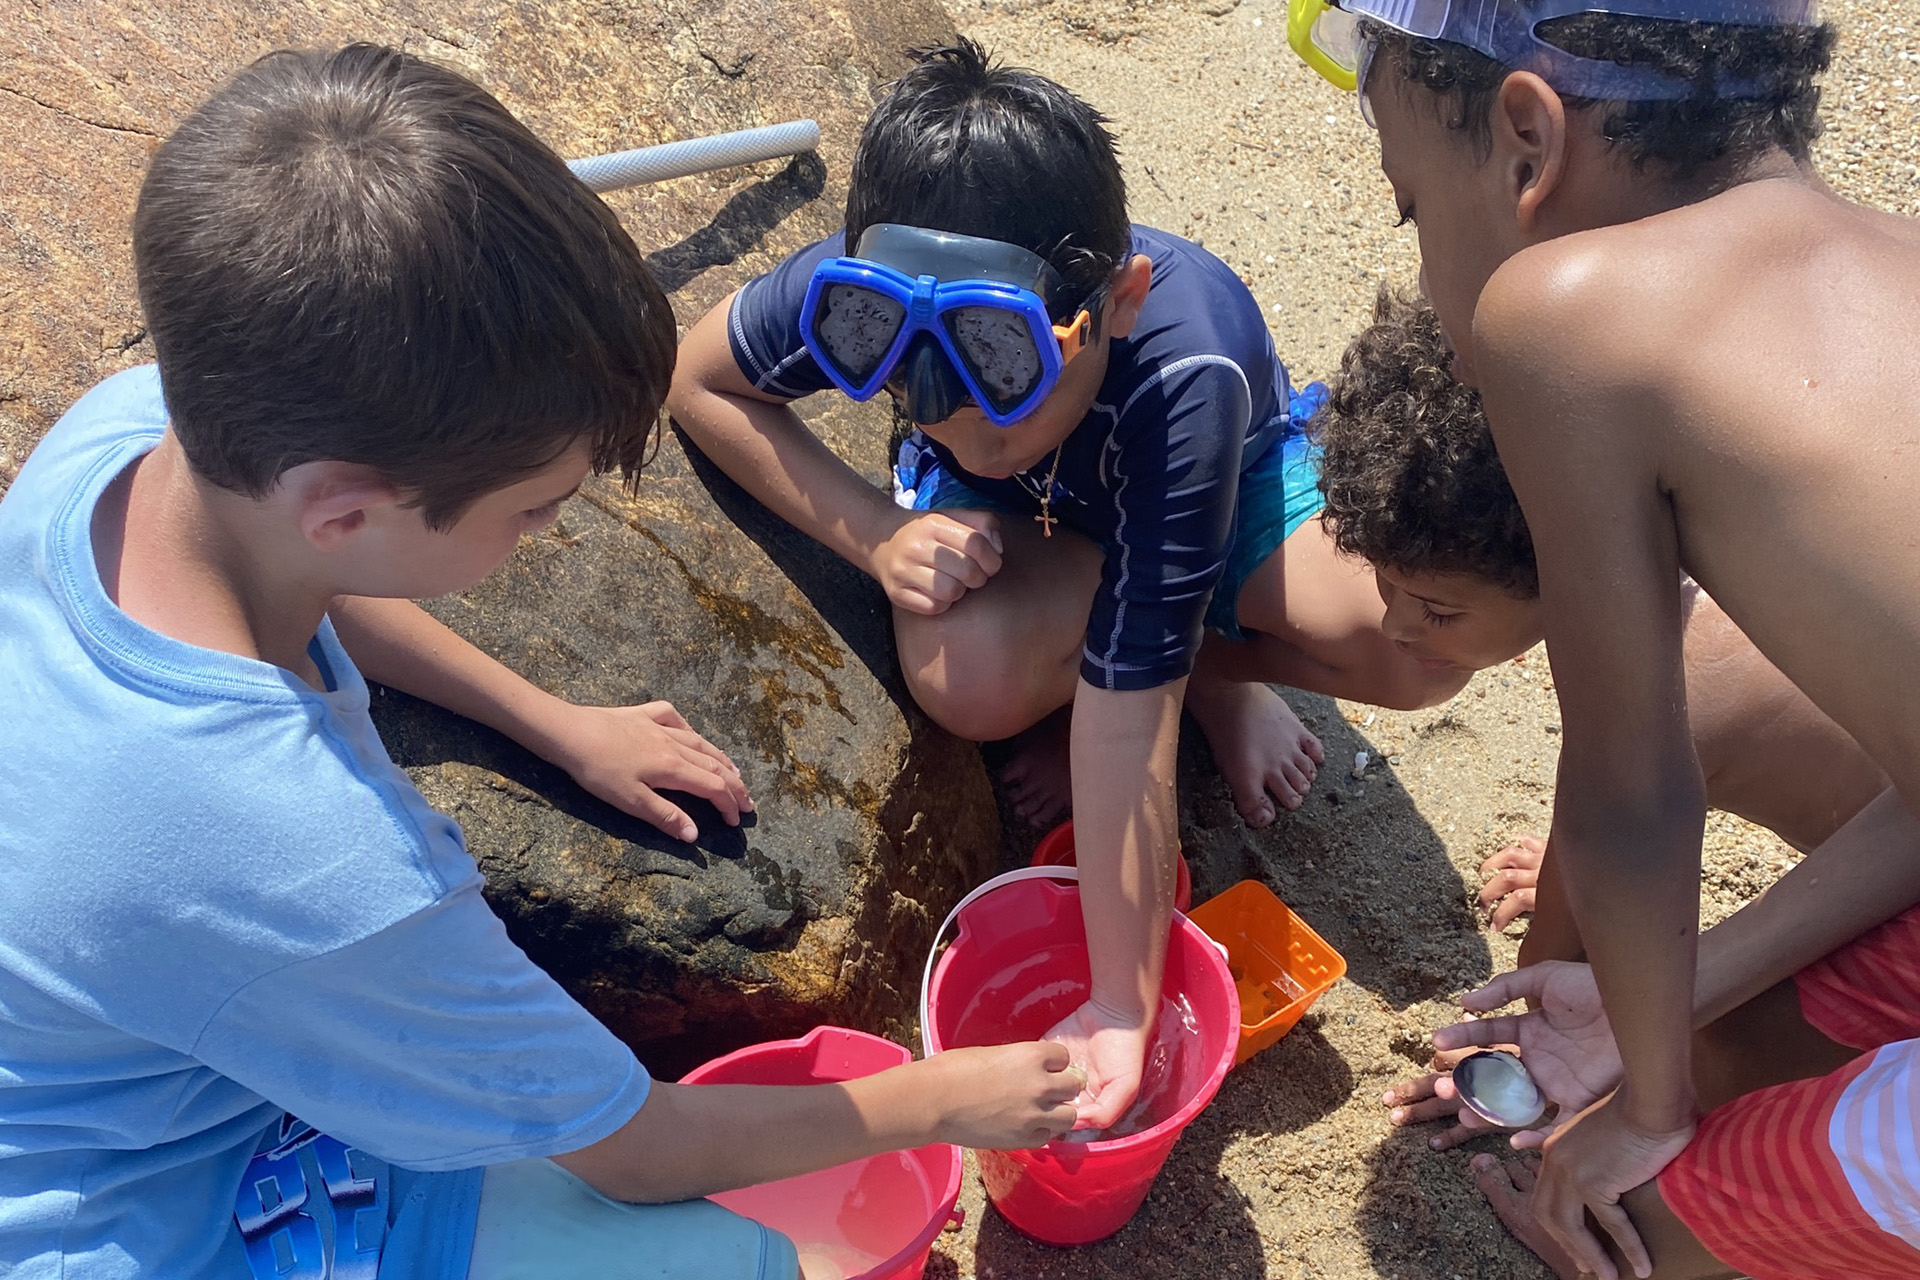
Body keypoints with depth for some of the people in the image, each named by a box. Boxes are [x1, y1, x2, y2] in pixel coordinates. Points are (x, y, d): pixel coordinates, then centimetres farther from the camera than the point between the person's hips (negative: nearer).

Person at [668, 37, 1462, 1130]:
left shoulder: (1182, 376, -42)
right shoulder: (861, 293, -34)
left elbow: (1125, 721, -40)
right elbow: (703, 383, -12)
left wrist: (1125, 1009, -33)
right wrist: (878, 538, -27)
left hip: (1224, 479, -1)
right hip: (1022, 519, 2)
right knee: (966, 678, -34)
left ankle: (1209, 665, 3)